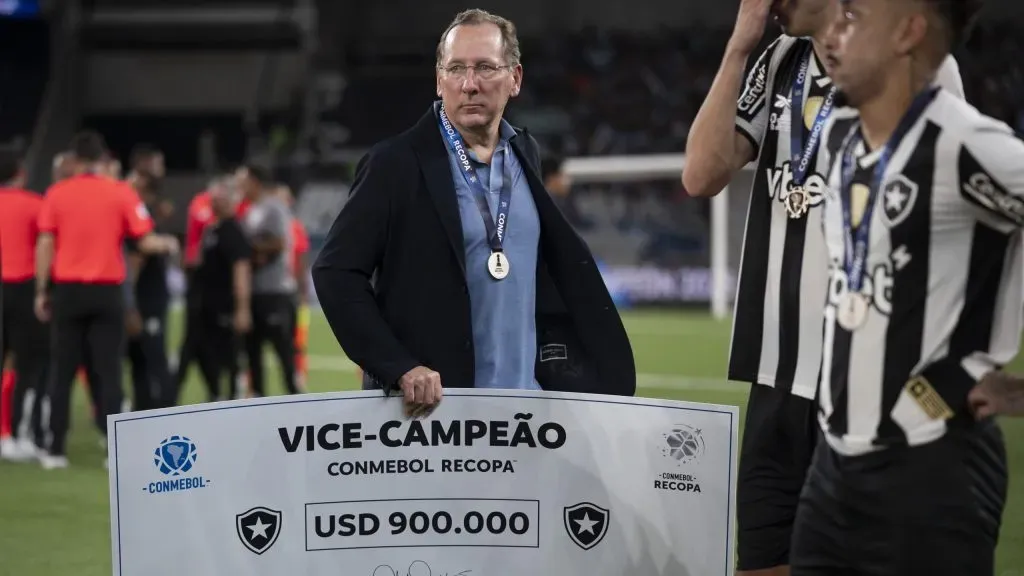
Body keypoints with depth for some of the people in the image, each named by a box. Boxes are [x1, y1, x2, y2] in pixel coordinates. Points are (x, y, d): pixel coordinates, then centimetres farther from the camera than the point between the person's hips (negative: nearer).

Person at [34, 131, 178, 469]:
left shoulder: (56, 194, 1)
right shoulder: (122, 193, -2)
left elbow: (45, 245, -2)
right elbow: (145, 242, -3)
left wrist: (41, 292, 4)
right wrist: (167, 244, 18)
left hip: (68, 290, 1)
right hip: (106, 292, -1)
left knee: (63, 372, 7)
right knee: (108, 372, 1)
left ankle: (56, 450, 8)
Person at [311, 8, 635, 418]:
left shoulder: (524, 155, 11)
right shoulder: (397, 164, -6)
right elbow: (335, 271, -9)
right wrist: (398, 367, -18)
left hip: (528, 398, 5)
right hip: (432, 400, -5)